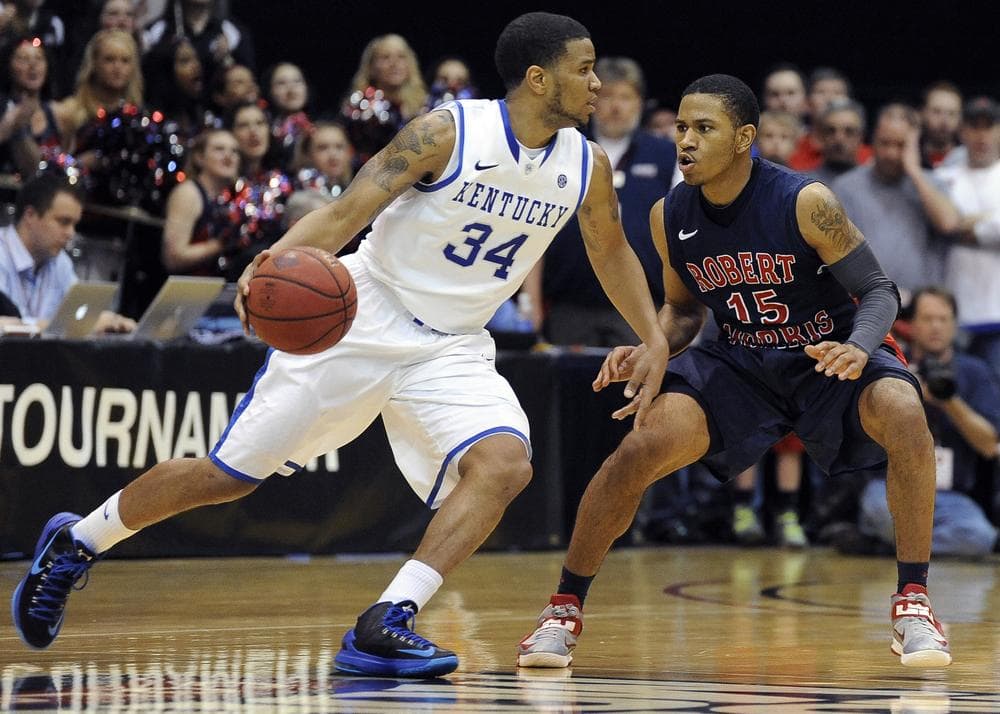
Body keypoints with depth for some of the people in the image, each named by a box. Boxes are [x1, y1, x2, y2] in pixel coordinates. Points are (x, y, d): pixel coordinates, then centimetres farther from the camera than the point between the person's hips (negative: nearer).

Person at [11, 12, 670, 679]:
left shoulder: (587, 166, -2)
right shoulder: (447, 133, -18)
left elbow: (612, 251, 18)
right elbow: (343, 214, -20)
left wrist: (656, 340, 10)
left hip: (451, 348, 5)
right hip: (363, 317, -5)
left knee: (505, 464, -25)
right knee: (230, 473, -1)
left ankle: (384, 625, -27)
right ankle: (75, 543, 20)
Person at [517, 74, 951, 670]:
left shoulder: (805, 203, -23)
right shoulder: (670, 217, -9)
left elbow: (880, 290, -16)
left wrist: (857, 348, -37)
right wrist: (650, 351, -13)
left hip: (829, 355, -3)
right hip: (742, 363, 3)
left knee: (902, 413, -34)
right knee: (638, 452, -18)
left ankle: (913, 601, -20)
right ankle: (565, 609, 1)